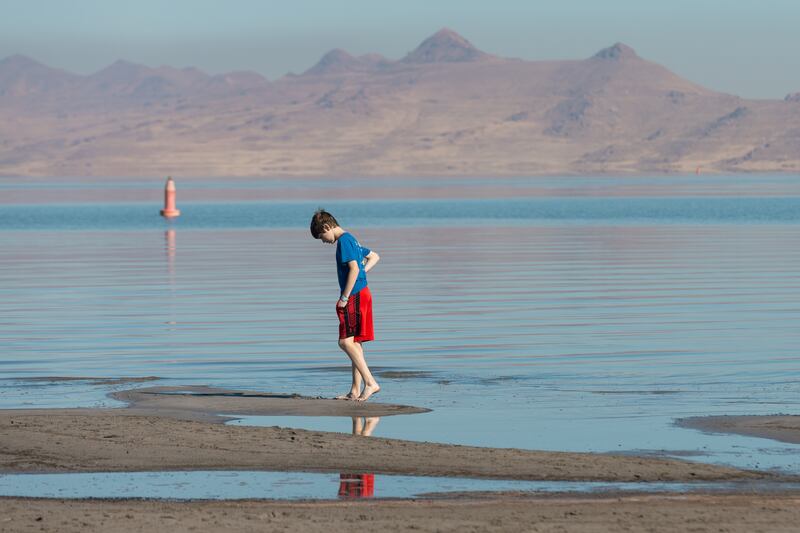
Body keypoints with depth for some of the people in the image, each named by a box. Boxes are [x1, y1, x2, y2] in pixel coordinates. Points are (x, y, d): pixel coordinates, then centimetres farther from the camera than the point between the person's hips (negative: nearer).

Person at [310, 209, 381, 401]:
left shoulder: (343, 241, -12)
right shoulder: (351, 240, 19)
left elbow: (354, 268, -21)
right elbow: (374, 256, 30)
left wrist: (345, 297, -18)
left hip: (354, 296, -10)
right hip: (361, 294, 10)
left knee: (345, 341, -13)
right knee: (354, 343, 10)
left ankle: (370, 383, -19)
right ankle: (355, 391, 12)